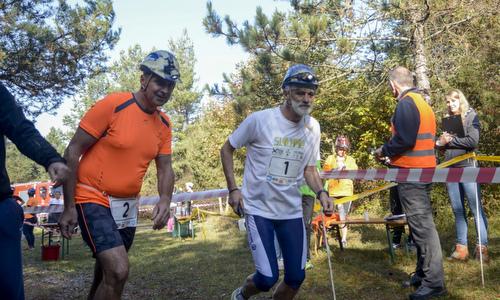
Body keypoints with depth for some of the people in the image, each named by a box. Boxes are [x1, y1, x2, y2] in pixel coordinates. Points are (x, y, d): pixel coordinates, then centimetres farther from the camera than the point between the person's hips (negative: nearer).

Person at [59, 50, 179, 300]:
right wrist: (69, 207, -12)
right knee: (118, 270, -22)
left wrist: (165, 200, -17)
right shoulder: (112, 105, -16)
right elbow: (72, 153, -12)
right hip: (94, 199, -6)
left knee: (108, 274, 19)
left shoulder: (164, 124, 2)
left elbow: (165, 168, 5)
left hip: (127, 206, 7)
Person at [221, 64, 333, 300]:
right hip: (258, 209, -4)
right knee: (267, 278, -10)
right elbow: (226, 149, -1)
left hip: (291, 212, 5)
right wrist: (233, 189, -7)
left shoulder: (312, 127, 0)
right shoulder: (260, 119, -14)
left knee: (296, 277, 5)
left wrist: (321, 193, -8)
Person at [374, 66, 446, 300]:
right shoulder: (422, 102, 18)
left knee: (421, 224, -7)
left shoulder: (406, 103, -13)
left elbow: (404, 139, -24)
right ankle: (424, 273, 23)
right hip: (423, 169, 10)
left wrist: (384, 151, -7)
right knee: (422, 222, 14)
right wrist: (392, 154, 16)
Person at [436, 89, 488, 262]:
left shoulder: (471, 116, 0)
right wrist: (440, 142, -7)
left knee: (476, 209, -4)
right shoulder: (447, 120, 15)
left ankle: (482, 248, 2)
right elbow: (442, 145, 15)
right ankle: (461, 248, 11)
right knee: (457, 211, 7)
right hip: (450, 169, 6)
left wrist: (450, 140, -6)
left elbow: (472, 141, -13)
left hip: (467, 167, -5)